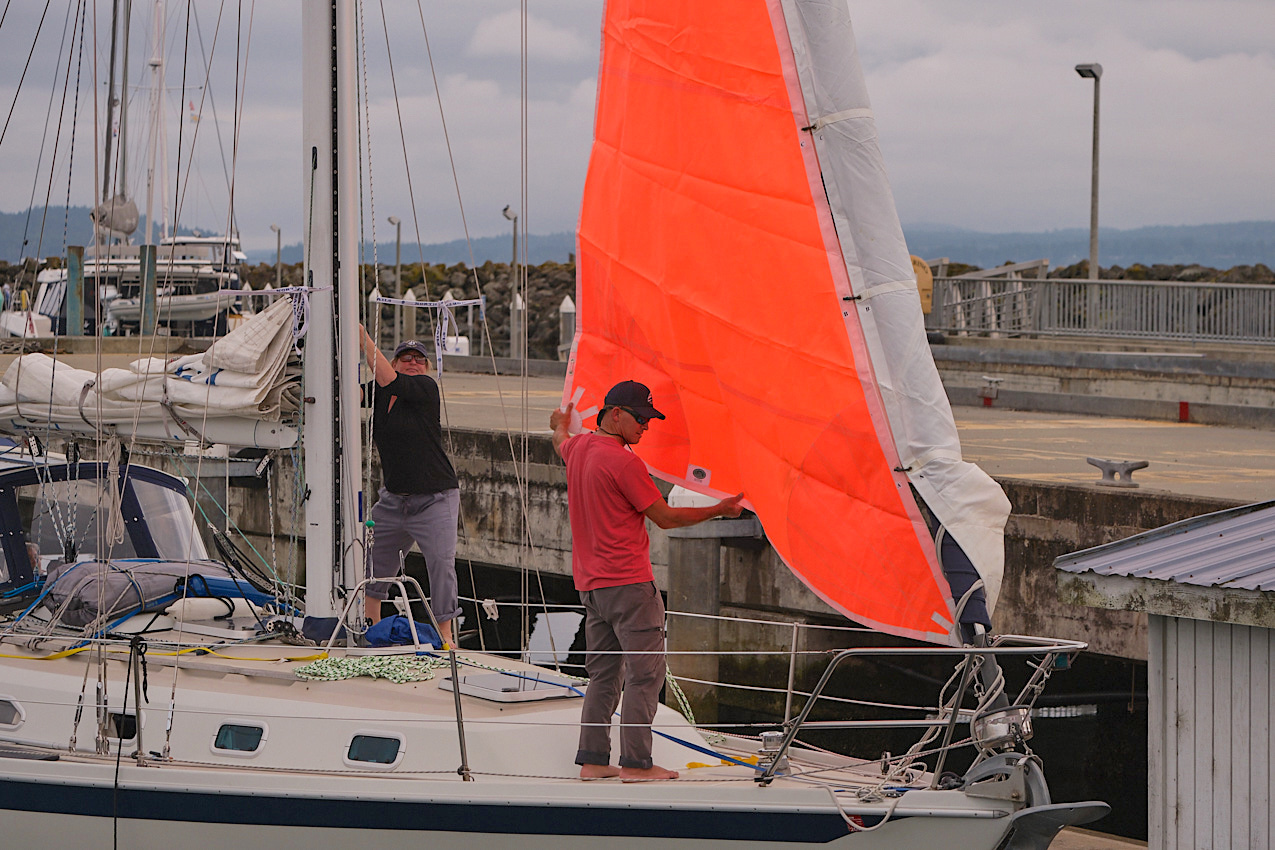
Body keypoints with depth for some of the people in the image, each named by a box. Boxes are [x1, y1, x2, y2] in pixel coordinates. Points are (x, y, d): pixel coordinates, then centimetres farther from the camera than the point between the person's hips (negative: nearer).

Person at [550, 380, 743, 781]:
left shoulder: (578, 448, 10)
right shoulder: (623, 462, -16)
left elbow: (561, 442, 37)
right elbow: (665, 517, -10)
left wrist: (560, 425, 61)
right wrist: (718, 510, 0)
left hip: (590, 583, 9)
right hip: (628, 583, -9)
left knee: (603, 675, 12)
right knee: (644, 674, -5)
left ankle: (592, 759, 10)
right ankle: (636, 763, -7)